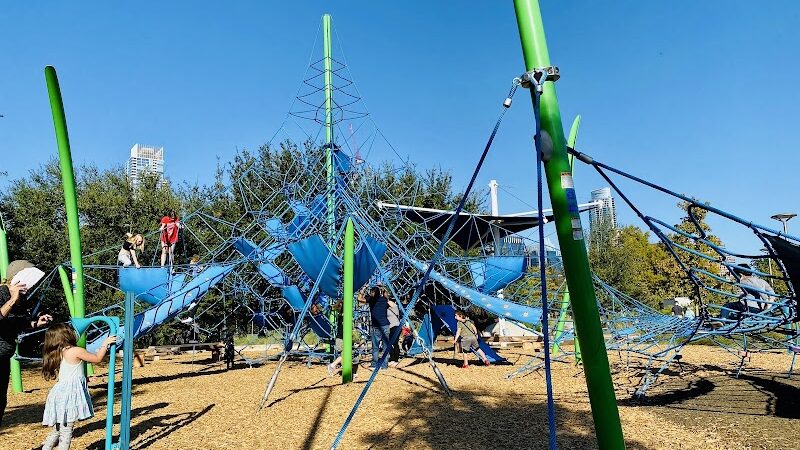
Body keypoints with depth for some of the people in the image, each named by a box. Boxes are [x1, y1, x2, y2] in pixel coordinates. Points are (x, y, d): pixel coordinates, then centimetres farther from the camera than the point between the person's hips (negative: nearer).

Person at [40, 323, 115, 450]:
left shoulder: (56, 354, 10)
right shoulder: (76, 351, -13)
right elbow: (97, 358, -3)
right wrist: (105, 343, 8)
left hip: (60, 393, 8)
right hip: (69, 395, -8)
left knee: (57, 429, 19)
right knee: (66, 431, -3)